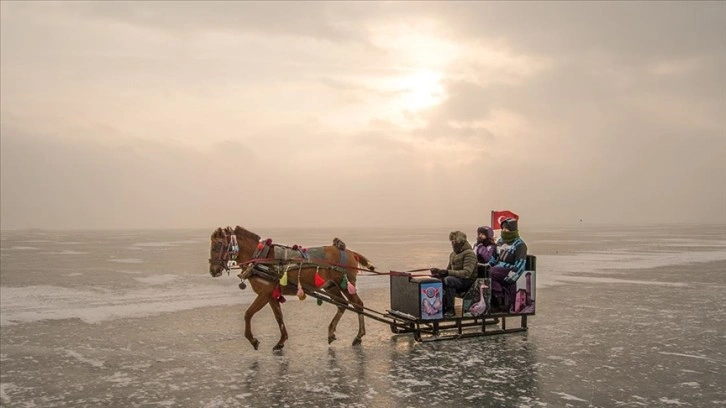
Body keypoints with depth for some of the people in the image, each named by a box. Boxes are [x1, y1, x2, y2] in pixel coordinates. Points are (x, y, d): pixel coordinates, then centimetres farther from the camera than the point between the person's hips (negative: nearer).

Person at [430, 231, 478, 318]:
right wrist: (439, 271, -2)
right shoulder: (453, 254, 16)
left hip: (467, 281, -7)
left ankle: (450, 309, -25)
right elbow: (449, 269, 22)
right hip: (455, 279, 7)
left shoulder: (469, 253, -11)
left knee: (448, 280, -35)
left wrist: (448, 272, -30)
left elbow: (467, 273, -22)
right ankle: (442, 307, -14)